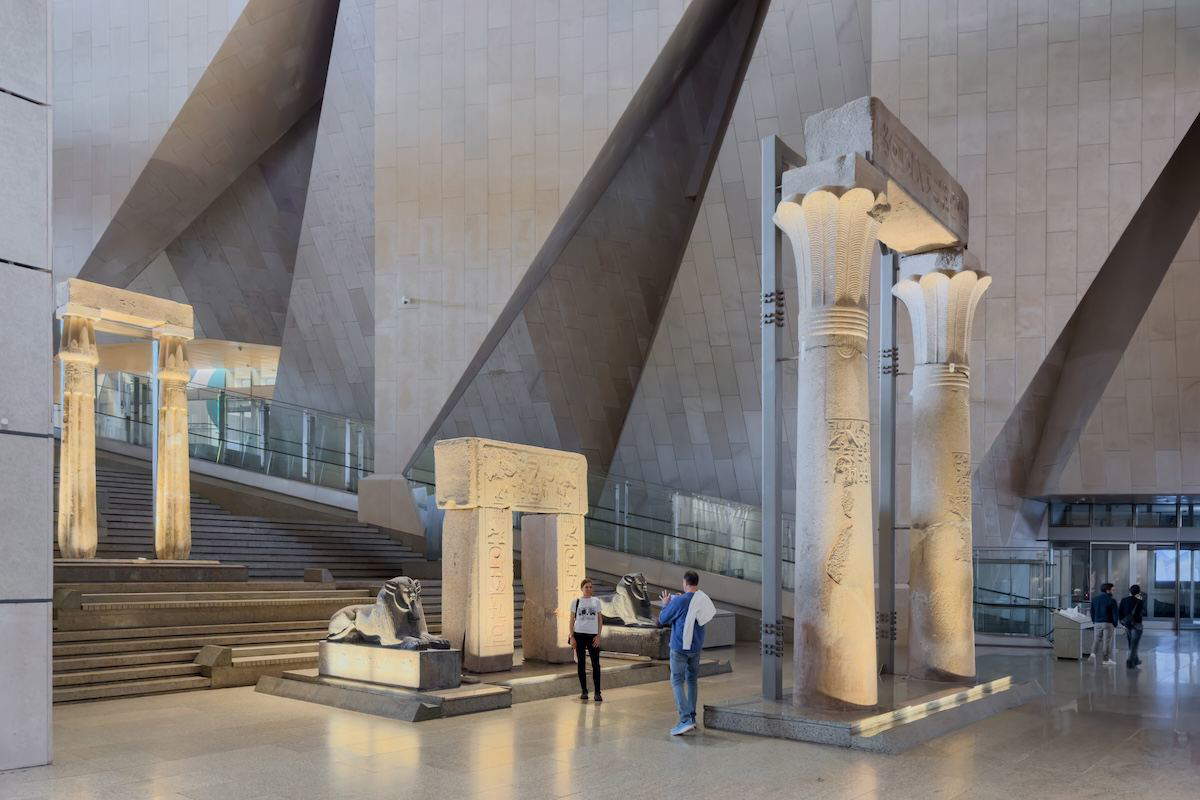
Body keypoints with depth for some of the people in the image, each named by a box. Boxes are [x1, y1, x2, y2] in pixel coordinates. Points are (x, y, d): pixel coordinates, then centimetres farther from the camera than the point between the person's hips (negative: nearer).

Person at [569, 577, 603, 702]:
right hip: (579, 634, 0)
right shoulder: (576, 601, 5)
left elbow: (600, 620, 8)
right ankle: (584, 691, 13)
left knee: (596, 664, -4)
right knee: (581, 663, 5)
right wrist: (572, 637, -2)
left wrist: (598, 636, -2)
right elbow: (572, 620, 5)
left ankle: (597, 692, -2)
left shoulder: (596, 601, 8)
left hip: (593, 635, 0)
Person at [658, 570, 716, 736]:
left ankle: (685, 720, -16)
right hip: (696, 647, 6)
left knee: (677, 682, -4)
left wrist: (666, 604, 12)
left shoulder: (680, 601, -17)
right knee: (692, 680, 17)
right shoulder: (705, 600, 1)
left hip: (679, 648, -6)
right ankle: (692, 718, 21)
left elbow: (662, 620, -6)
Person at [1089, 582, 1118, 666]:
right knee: (1107, 641, 2)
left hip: (1097, 623, 5)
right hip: (1108, 623, -5)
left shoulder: (1094, 599, 8)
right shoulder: (1111, 601, -9)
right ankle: (1106, 660, 5)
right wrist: (1115, 626, -1)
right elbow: (1115, 614, -8)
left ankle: (1093, 653, -7)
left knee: (1097, 638, 14)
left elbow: (1092, 612, 13)